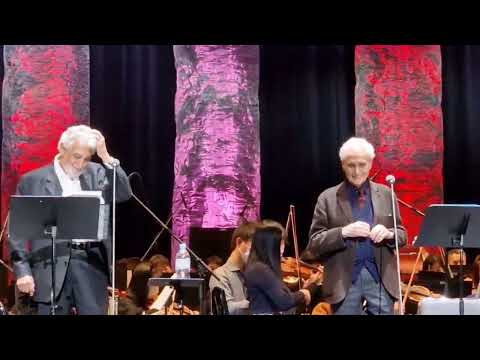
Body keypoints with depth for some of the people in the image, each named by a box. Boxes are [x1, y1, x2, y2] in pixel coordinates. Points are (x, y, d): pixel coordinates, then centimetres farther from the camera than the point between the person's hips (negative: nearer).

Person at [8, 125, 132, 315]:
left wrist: (105, 157, -8)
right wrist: (23, 270, -7)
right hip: (52, 265, -2)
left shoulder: (96, 173, 12)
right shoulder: (32, 181, 3)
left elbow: (124, 194, -3)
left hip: (92, 263, 2)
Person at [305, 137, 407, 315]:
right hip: (344, 281, -2)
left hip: (381, 278, 2)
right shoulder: (328, 198, 2)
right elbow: (314, 243, -3)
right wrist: (343, 232, -18)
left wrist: (388, 233, -11)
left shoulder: (386, 194, 9)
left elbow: (402, 234, 12)